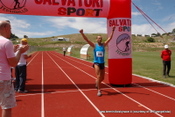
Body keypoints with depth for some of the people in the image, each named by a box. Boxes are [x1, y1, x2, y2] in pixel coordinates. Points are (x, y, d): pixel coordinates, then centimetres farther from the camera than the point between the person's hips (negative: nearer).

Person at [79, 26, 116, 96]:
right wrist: (82, 33, -24)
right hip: (96, 63, -3)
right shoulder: (94, 45, -3)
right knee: (98, 76, -16)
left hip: (102, 63, 4)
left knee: (102, 78, 14)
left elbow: (110, 38, -1)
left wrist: (113, 31, -9)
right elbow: (86, 40, -11)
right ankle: (99, 90, -4)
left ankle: (97, 83, 46)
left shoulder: (103, 45, 3)